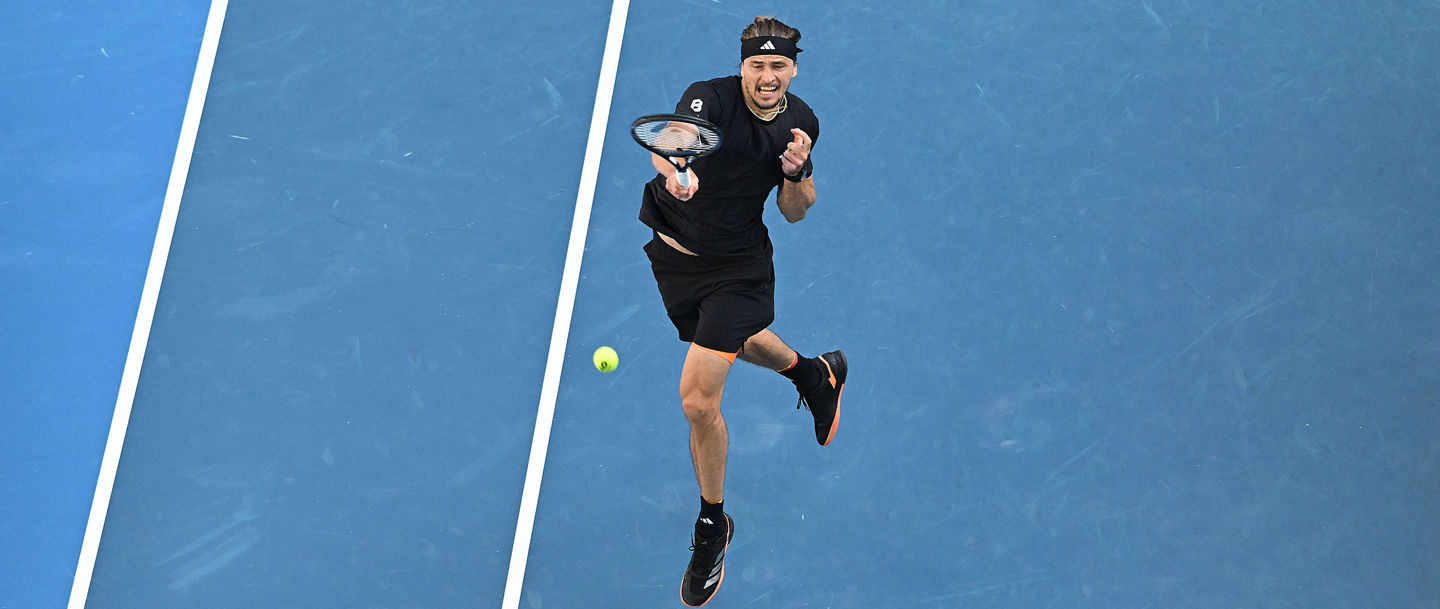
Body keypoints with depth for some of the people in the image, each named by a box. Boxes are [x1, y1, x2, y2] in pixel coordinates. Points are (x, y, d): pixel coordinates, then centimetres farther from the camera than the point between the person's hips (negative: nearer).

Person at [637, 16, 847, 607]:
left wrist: (797, 173, -19)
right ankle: (814, 372, 62)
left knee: (698, 399, -12)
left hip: (736, 267, -1)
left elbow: (795, 213, 2)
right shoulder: (710, 98, -22)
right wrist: (671, 167, -67)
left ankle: (712, 527, 9)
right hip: (672, 250, 1)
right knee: (737, 341, 28)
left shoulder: (801, 122, -8)